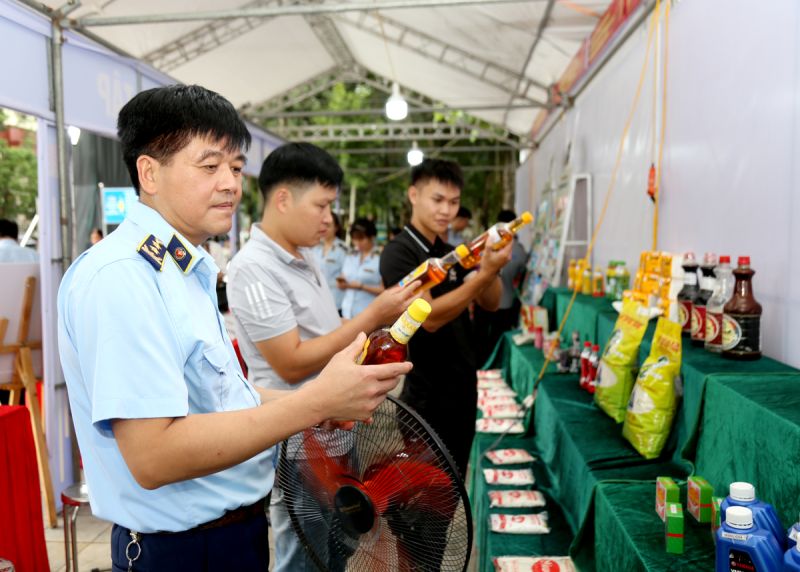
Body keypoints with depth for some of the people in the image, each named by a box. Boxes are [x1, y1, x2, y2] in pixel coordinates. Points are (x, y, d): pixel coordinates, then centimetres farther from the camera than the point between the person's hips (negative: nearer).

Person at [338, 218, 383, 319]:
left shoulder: (381, 258, -5)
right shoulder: (350, 258, 13)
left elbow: (384, 290, -8)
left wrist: (361, 287, -16)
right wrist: (342, 283, -5)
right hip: (347, 312, 5)